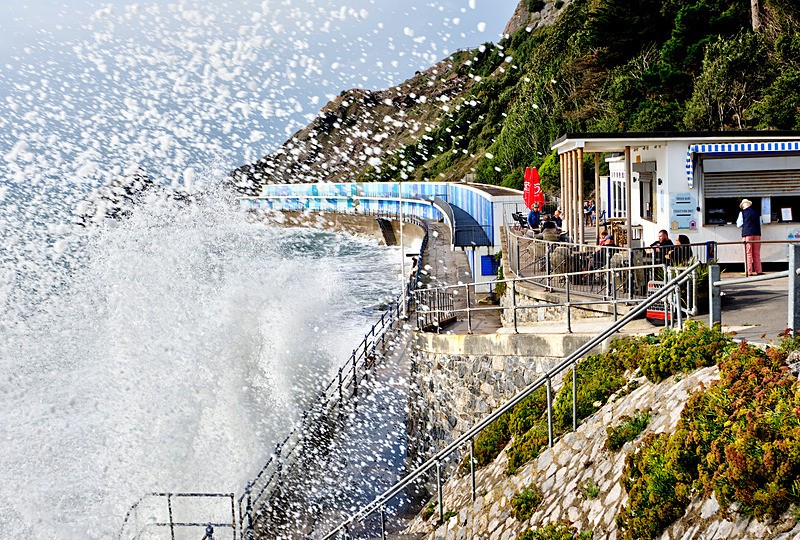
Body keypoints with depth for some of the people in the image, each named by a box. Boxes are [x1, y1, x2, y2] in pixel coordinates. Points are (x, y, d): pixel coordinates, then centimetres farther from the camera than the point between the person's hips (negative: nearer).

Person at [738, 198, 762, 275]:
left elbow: (739, 224, 4)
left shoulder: (742, 213, -2)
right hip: (757, 234, 3)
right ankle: (758, 271, 9)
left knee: (748, 254, -1)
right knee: (757, 254, 9)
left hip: (747, 234, -3)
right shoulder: (756, 212, 10)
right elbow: (760, 223, 20)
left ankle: (749, 272, -5)